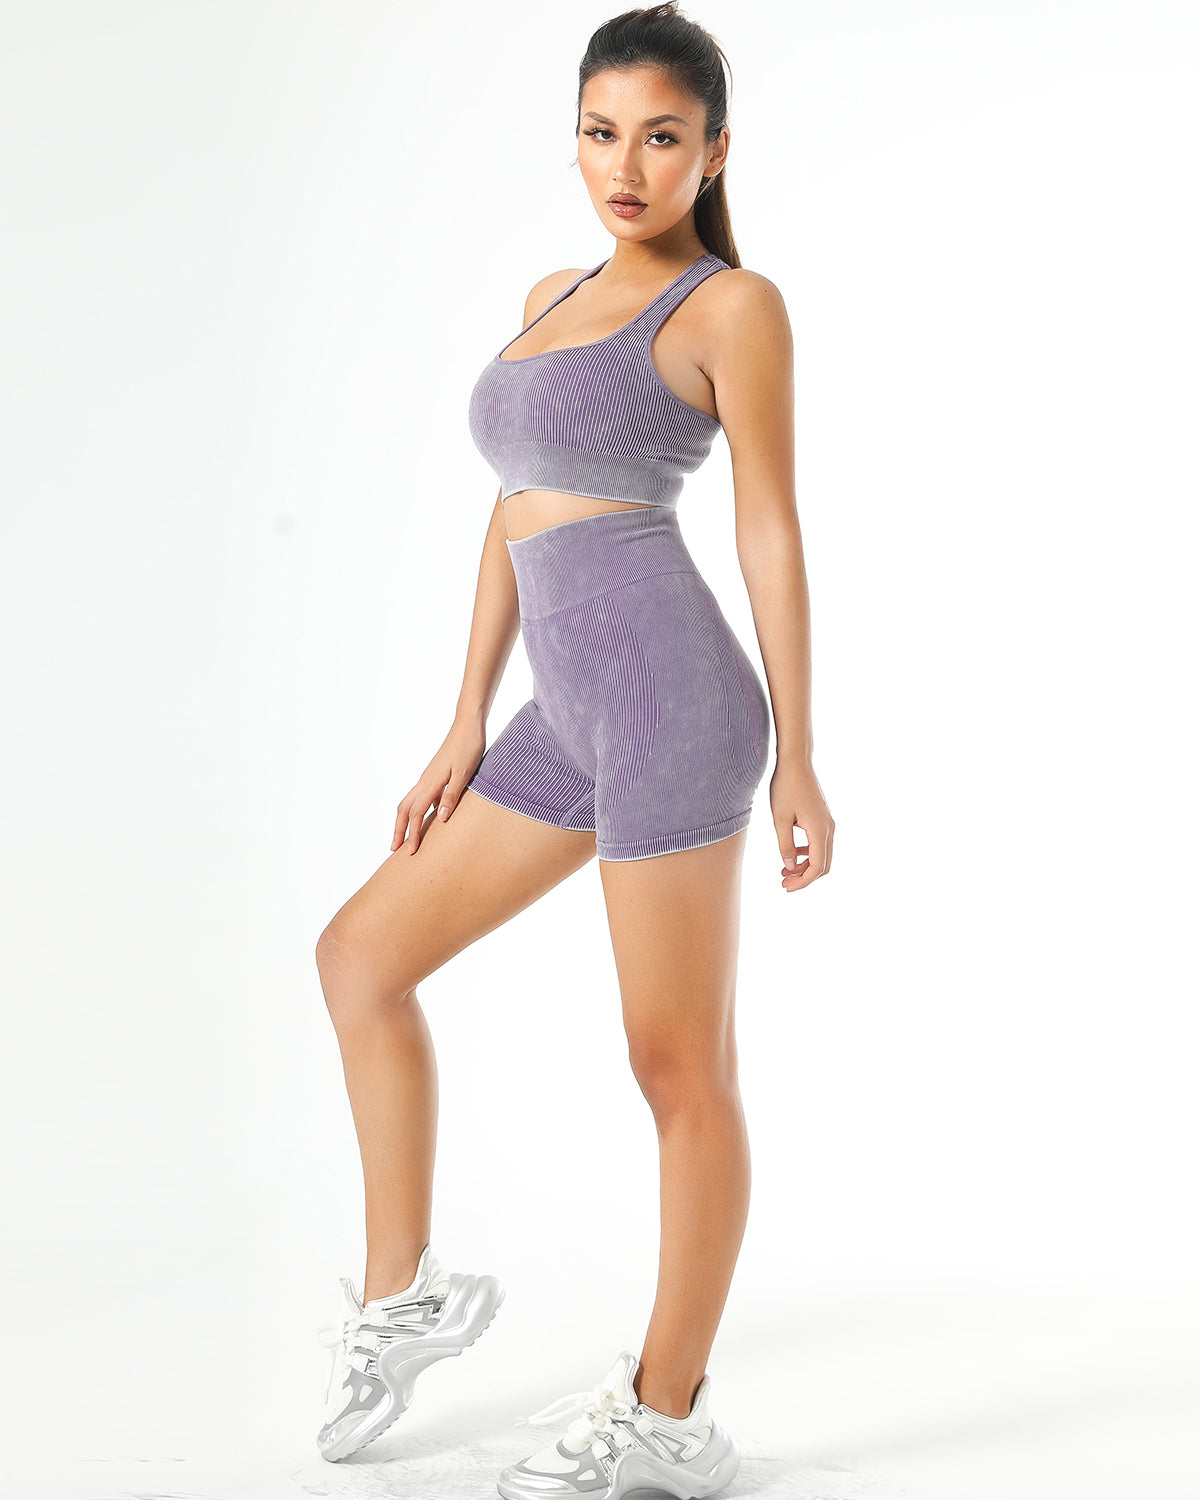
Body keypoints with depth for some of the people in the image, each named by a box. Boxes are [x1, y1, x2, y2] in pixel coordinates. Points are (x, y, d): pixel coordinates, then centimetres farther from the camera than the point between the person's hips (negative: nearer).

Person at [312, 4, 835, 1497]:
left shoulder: (734, 305, -1)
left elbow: (771, 530, -4)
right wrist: (465, 729, 17)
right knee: (360, 952, 13)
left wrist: (796, 758, -5)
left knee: (679, 1063, 0)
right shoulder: (553, 298, 20)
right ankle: (401, 1294, 24)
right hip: (571, 716, 8)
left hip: (669, 694, -8)